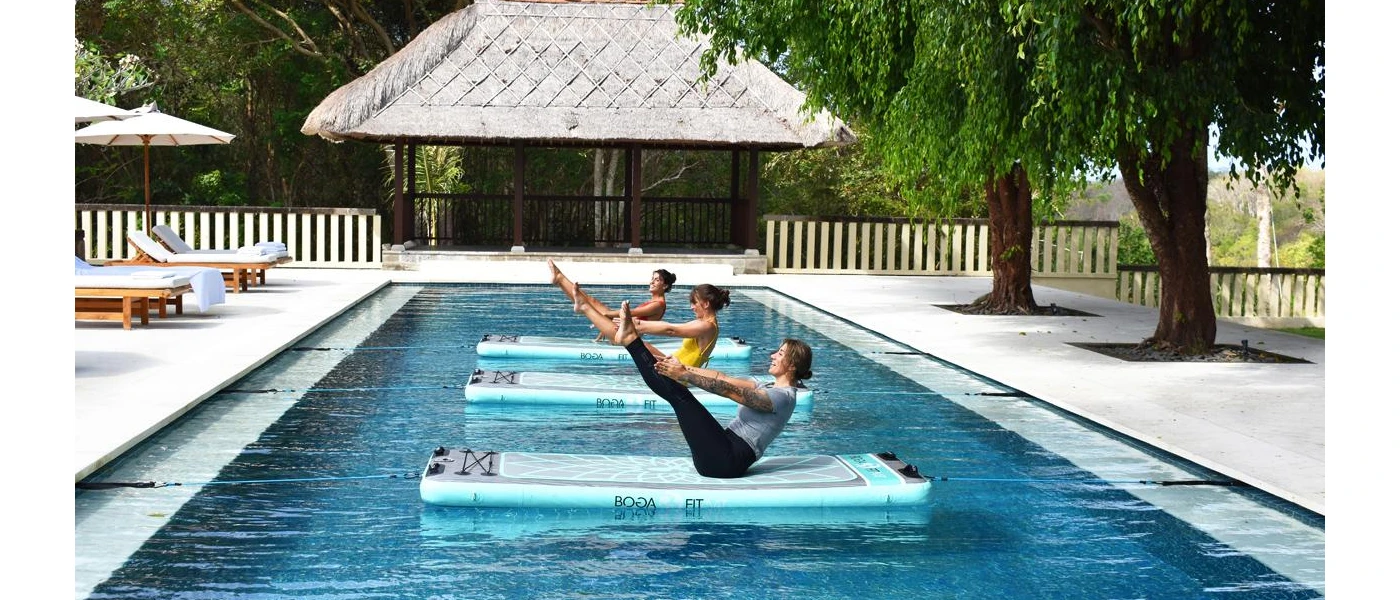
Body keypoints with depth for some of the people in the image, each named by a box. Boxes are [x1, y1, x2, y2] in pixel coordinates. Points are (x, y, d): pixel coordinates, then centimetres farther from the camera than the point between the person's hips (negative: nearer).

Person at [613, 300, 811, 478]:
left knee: (679, 394, -13)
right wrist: (683, 368, 4)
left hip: (728, 461, -9)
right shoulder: (769, 388, 18)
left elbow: (728, 390, -18)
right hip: (725, 453, 9)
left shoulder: (783, 397, -12)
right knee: (672, 388, 2)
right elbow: (722, 378, 12)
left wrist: (684, 375, -21)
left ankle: (631, 340, -8)